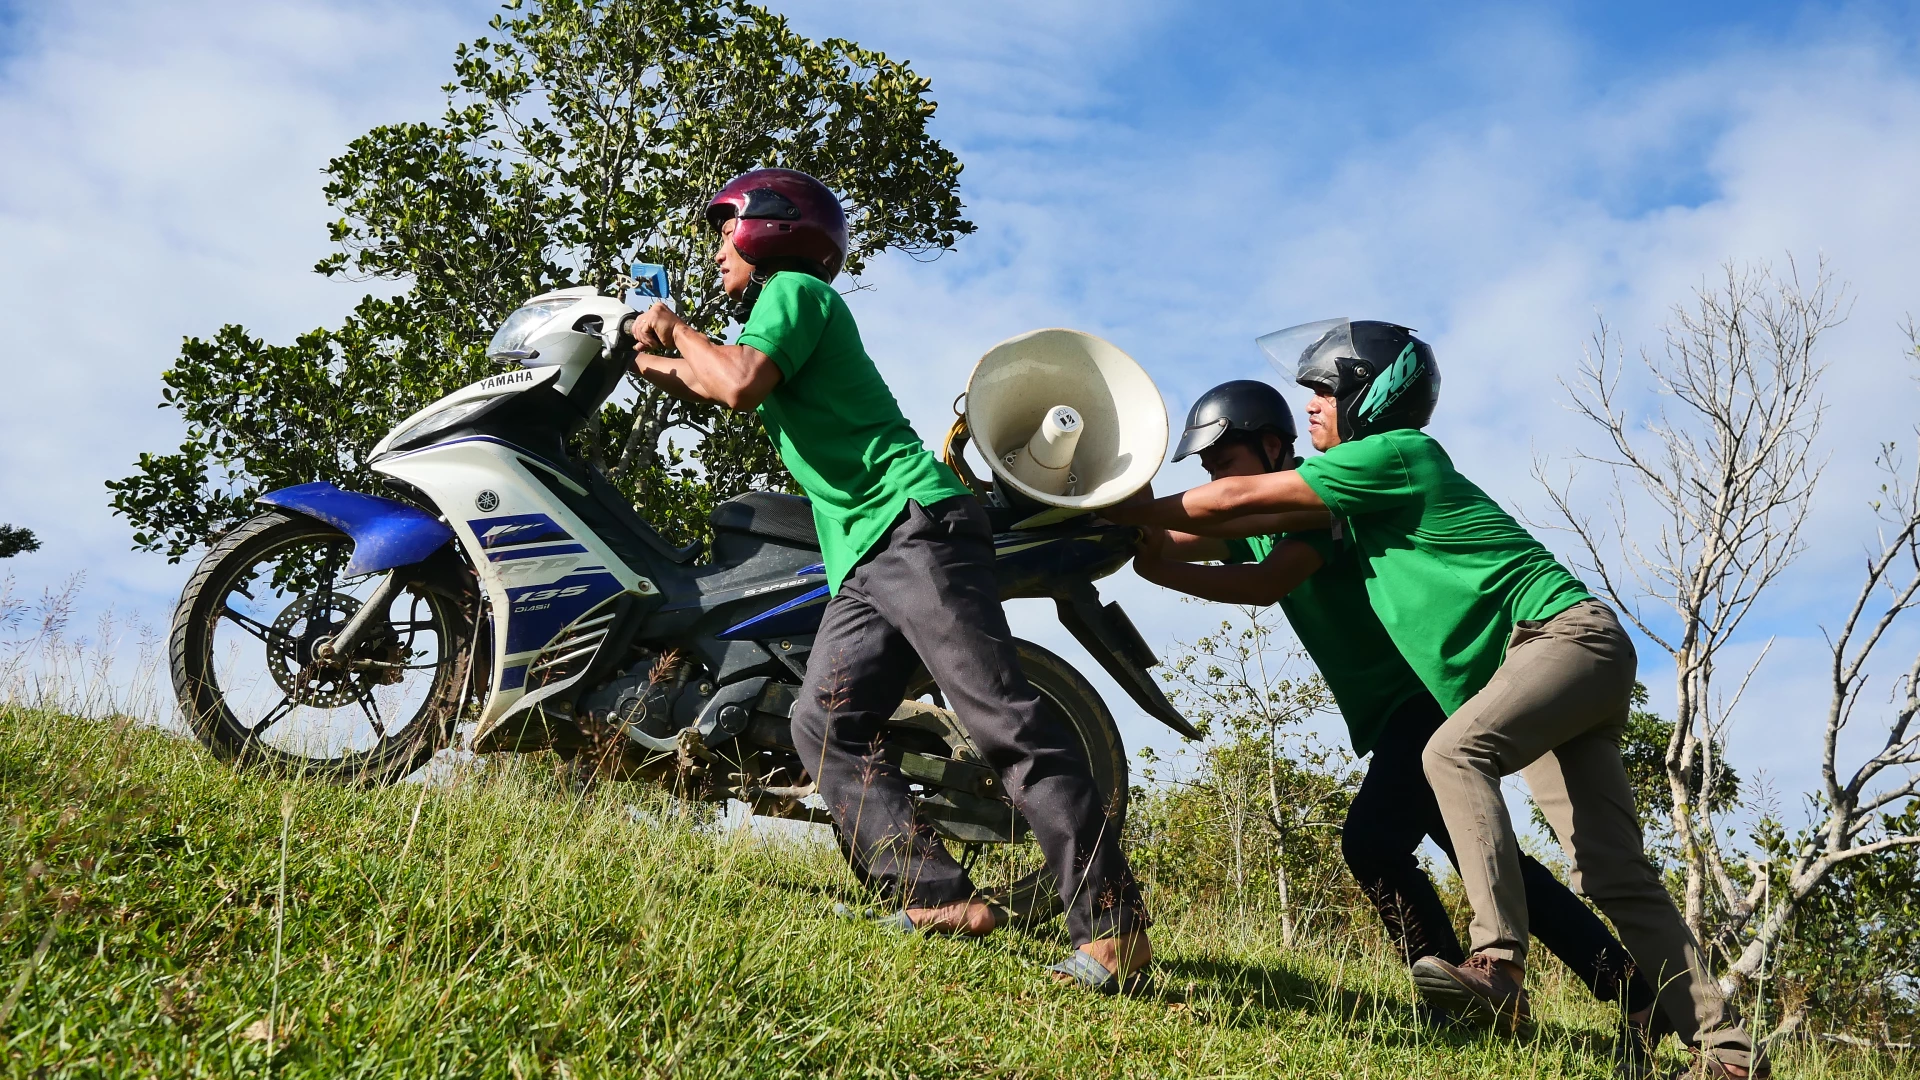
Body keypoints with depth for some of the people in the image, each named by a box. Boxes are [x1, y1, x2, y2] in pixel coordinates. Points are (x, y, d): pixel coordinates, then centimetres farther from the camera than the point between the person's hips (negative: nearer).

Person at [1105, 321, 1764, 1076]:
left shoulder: (1393, 453, -9)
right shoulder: (1367, 491, 17)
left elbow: (1238, 501, -9)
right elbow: (1260, 549, 19)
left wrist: (1119, 513, -1)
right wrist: (1147, 545, 13)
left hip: (1570, 633, -9)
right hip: (1535, 668, 9)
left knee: (1455, 752, -31)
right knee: (1614, 874, 0)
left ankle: (1500, 964, -37)